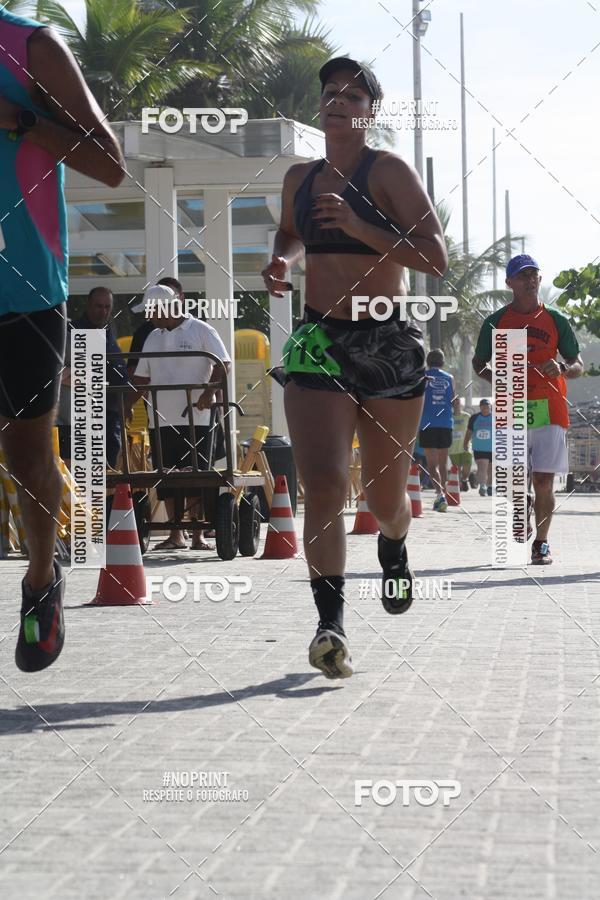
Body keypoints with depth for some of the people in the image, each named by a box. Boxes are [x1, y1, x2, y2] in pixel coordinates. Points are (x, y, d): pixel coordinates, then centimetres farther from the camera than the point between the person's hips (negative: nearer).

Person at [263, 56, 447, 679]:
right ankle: (331, 624, -20)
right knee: (321, 485, -19)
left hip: (388, 345, -2)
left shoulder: (388, 172, -6)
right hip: (317, 341, 2)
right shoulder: (299, 178, 9)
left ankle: (393, 549, 48)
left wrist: (361, 228, -24)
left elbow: (435, 258, -13)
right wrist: (281, 261, 8)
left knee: (384, 497, 12)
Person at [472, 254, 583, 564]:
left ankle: (541, 544, 5)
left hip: (549, 410, 0)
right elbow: (478, 364, 15)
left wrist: (561, 369, -11)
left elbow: (578, 366, 13)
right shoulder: (496, 321, 8)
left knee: (544, 482, -5)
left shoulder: (555, 320, 9)